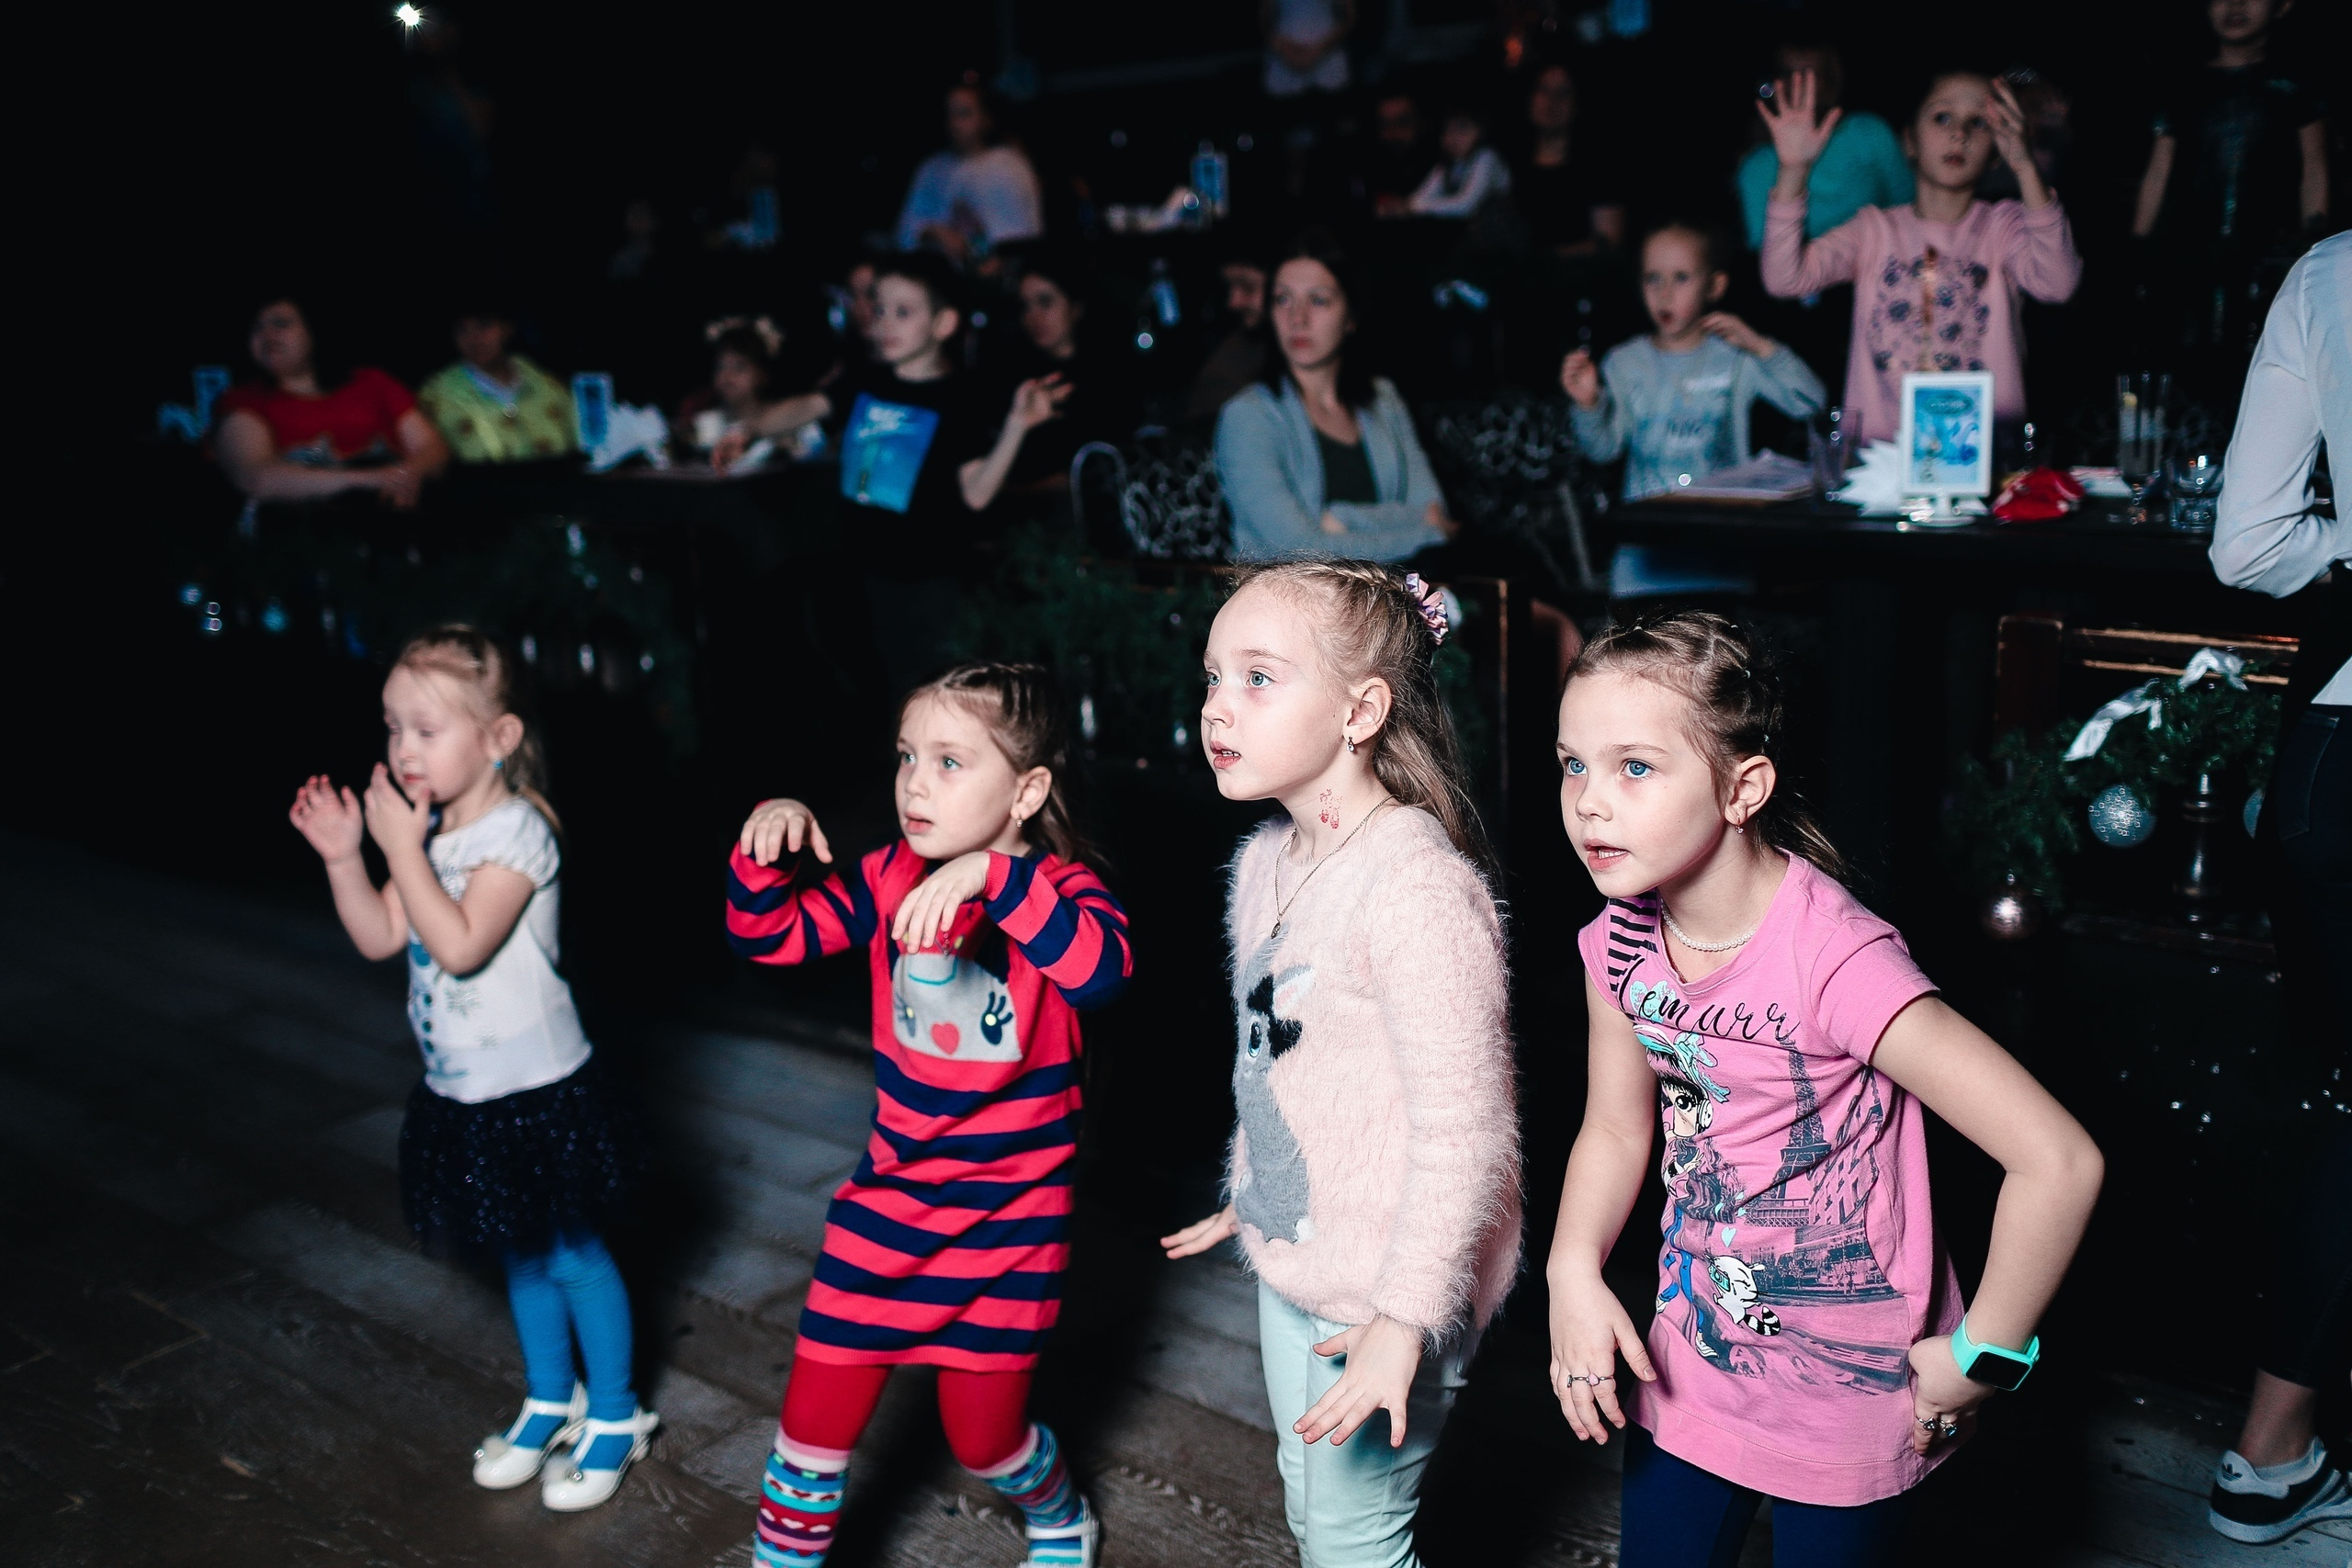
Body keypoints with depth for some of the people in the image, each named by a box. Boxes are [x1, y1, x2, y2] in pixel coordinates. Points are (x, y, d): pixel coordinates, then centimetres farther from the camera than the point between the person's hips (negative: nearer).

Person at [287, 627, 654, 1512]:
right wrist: (343, 856, -8)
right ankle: (551, 1403, 39)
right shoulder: (428, 830, 3)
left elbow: (460, 945, -30)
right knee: (519, 1254, 22)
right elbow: (380, 938, 4)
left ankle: (615, 1417, 25)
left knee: (572, 1254, 7)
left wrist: (402, 850, -27)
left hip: (535, 1091, -8)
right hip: (465, 1093, 8)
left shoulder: (516, 830, -21)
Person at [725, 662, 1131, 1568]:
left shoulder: (1058, 888, -16)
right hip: (891, 1199, 3)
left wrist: (992, 874, -48)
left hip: (1009, 1219, -3)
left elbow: (1102, 968, -38)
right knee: (814, 1422, 5)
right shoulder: (892, 878, -3)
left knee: (983, 1440, 13)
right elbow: (770, 935, 0)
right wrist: (764, 843, -18)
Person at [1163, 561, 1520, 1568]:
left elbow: (1464, 1129, -26)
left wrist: (1403, 1319, -24)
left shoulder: (1417, 886, -27)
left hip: (1388, 1292, -8)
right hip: (1289, 1261, 8)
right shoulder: (1265, 861, 1)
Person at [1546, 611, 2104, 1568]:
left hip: (1848, 1392, -5)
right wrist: (1575, 1273, -11)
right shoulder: (1620, 945, -8)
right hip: (1690, 1366, 5)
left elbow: (2060, 1161, -31)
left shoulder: (1832, 959, -29)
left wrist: (1982, 1357, -20)